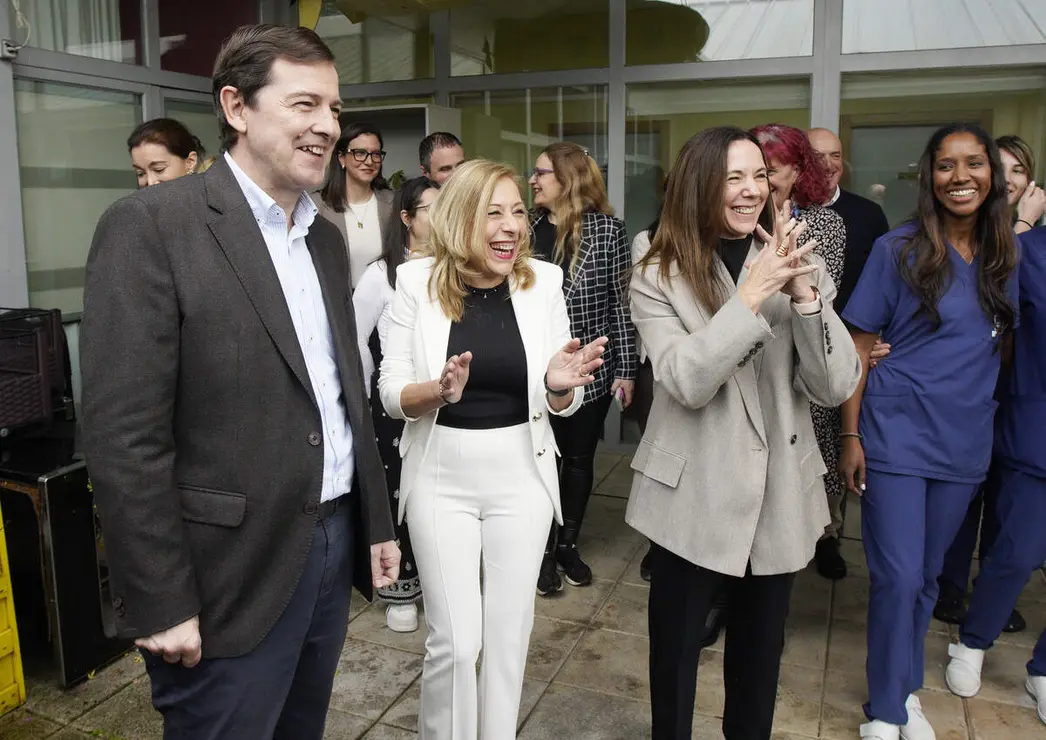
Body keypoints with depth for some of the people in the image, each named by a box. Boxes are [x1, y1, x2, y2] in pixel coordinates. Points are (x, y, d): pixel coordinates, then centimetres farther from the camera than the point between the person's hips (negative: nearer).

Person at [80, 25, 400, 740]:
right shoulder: (151, 225, -13)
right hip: (232, 576, -6)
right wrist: (162, 603, -14)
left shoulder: (325, 237, 10)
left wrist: (376, 524, 13)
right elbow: (124, 437, -16)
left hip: (333, 547, 7)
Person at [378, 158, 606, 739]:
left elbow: (565, 404, 2)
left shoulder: (543, 281, -4)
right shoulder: (418, 281, -9)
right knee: (455, 641, 0)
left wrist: (561, 385, -22)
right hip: (441, 475, -2)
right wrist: (440, 390, -27)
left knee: (510, 631, 14)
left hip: (521, 473, 2)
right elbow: (391, 394, -7)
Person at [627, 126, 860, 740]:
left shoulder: (800, 267, 0)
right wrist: (752, 295, -25)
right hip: (694, 495, -2)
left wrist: (803, 294, -21)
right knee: (676, 648, 14)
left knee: (761, 649, 20)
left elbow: (836, 387, -9)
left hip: (780, 493, 3)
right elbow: (687, 382, -22)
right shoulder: (659, 277, -8)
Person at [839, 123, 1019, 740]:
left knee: (928, 576, 16)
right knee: (898, 578, -2)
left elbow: (1000, 346, 17)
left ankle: (906, 689, 36)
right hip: (897, 438, -4)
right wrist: (850, 436, -10)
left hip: (965, 445, 4)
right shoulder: (898, 250, -7)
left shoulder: (1006, 259, 5)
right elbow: (859, 348, -7)